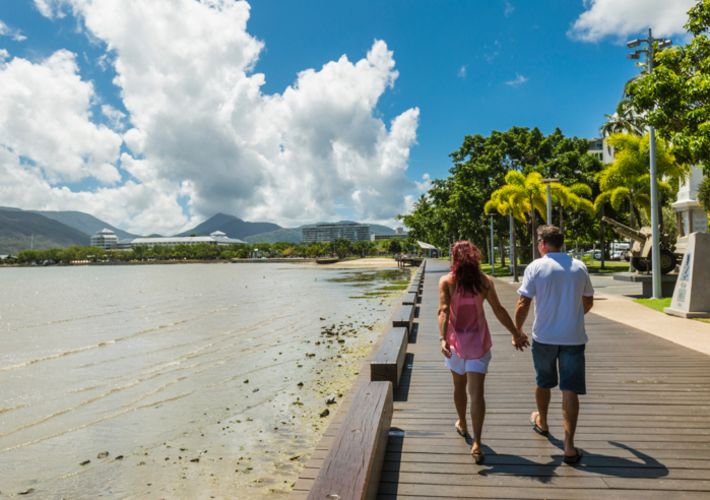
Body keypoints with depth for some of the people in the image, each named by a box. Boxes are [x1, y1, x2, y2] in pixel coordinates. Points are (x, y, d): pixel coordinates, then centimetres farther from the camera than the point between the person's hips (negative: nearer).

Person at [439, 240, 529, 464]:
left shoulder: (446, 281, -7)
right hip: (478, 340, 0)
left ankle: (462, 424, 41)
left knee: (459, 386, 20)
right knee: (476, 392, 0)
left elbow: (444, 311, -18)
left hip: (456, 339, 0)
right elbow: (499, 311, -2)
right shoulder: (484, 281, -2)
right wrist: (516, 334, 7)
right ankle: (476, 443, -5)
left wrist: (443, 338, -25)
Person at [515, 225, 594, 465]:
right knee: (570, 390, 3)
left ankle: (542, 422, 42)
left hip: (544, 337, -1)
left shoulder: (536, 267, -9)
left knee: (543, 383, 20)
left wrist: (517, 331, 1)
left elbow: (523, 304, -12)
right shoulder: (579, 267, 2)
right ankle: (569, 446, 2)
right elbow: (588, 302, 14)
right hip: (574, 337, 1)